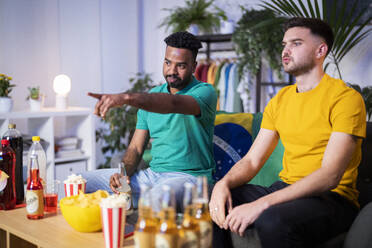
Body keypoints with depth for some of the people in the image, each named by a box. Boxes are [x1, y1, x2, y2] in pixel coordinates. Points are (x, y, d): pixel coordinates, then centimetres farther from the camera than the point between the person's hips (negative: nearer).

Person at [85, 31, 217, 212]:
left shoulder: (204, 92, -8)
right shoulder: (150, 97, 13)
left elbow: (174, 103, -32)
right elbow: (136, 147, 13)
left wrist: (125, 98, -46)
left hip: (189, 176, -6)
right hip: (152, 173, 6)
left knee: (158, 197, -41)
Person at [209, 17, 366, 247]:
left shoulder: (345, 97, -10)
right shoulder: (280, 100, 13)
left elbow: (330, 176, -20)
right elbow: (252, 161, 9)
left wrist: (261, 204, -29)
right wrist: (224, 183, -14)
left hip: (332, 198, -6)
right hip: (285, 189, 6)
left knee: (273, 220, -37)